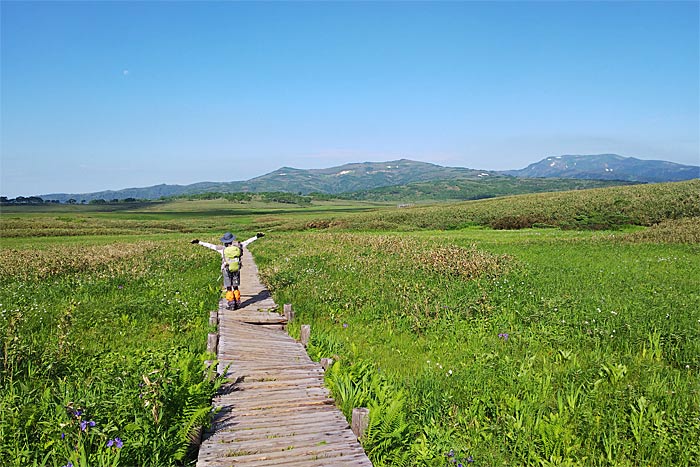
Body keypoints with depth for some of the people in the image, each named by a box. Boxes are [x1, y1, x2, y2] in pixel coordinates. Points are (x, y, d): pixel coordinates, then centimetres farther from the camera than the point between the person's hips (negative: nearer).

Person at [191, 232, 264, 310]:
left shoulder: (222, 249, -12)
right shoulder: (238, 246, -7)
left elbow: (210, 245, -8)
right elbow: (247, 241, 3)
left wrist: (199, 242, -2)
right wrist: (257, 237, 14)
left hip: (227, 271, -2)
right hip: (236, 270, 2)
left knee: (228, 288, 7)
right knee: (235, 287, 13)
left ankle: (230, 304, 8)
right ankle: (237, 303, 17)